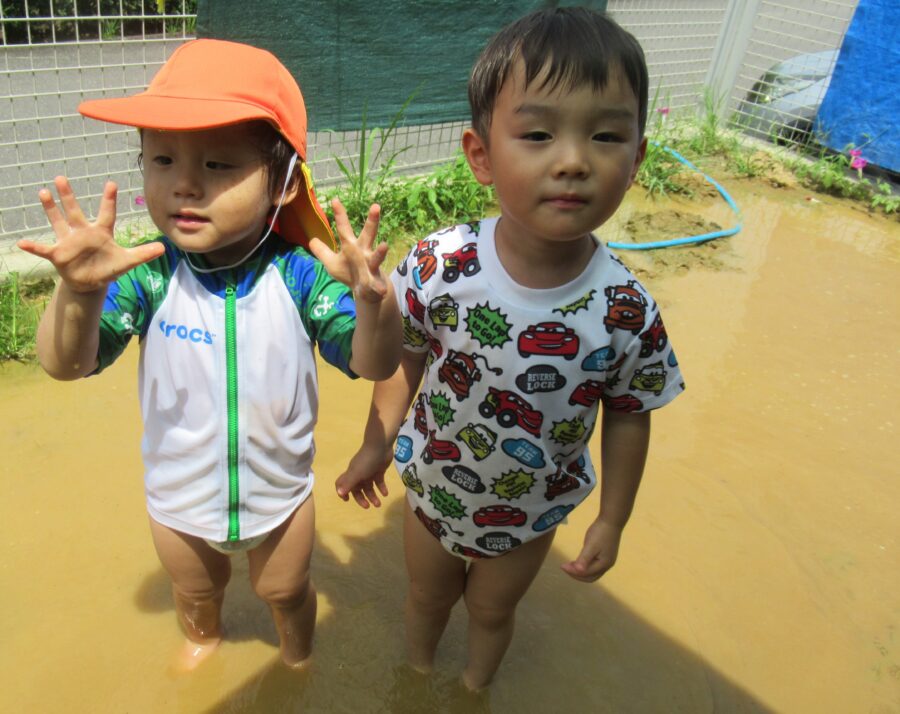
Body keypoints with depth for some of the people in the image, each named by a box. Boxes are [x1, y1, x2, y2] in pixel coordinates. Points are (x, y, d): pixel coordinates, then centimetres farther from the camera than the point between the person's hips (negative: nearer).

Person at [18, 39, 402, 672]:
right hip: (178, 499, 1)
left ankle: (299, 655, 61)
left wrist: (372, 298, -50)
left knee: (286, 591, 28)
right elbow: (66, 365, -26)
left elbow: (373, 365, -28)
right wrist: (79, 292, -47)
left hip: (280, 493, -1)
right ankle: (203, 637, 67)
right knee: (195, 591, 32)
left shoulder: (299, 274, -25)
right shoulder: (148, 274, -24)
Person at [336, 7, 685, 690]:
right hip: (435, 491, 1)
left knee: (493, 610, 29)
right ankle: (418, 672, 64)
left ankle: (476, 687, 63)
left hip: (531, 515, 0)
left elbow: (628, 419, -12)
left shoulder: (628, 313, -28)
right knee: (428, 595, 30)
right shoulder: (437, 268, -28)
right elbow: (403, 361, -11)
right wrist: (375, 447, 0)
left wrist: (612, 519, -2)